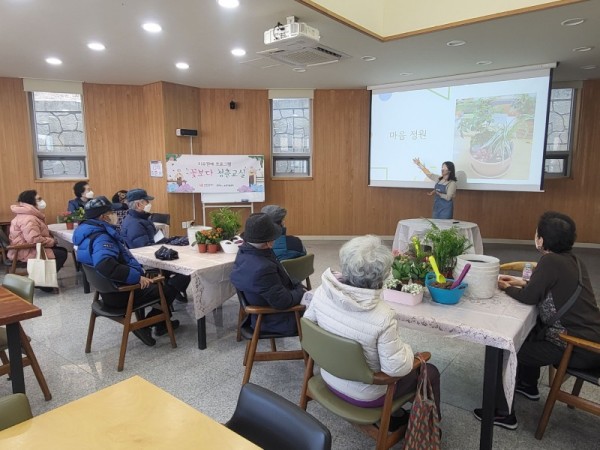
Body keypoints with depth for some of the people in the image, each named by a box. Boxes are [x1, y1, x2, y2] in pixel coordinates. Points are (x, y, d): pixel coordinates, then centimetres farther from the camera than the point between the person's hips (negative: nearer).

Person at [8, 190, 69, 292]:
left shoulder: (29, 215, 14)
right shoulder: (28, 219, -22)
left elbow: (39, 234, 19)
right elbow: (35, 239, -32)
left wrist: (50, 239, 2)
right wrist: (52, 241, -18)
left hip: (30, 248, 11)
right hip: (26, 252, -11)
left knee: (62, 250, 9)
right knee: (61, 254, -14)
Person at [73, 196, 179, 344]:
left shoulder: (91, 233, 6)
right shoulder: (100, 238, -26)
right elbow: (105, 265, -45)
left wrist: (139, 272, 12)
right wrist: (137, 277, -36)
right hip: (121, 293, -10)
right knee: (169, 288, 0)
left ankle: (161, 322, 24)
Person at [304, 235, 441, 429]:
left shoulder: (322, 291, -19)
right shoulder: (382, 317, -35)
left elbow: (308, 322, -1)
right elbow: (396, 369, -27)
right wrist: (407, 350, -6)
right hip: (365, 395, -5)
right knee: (430, 372, 18)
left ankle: (393, 413, 43)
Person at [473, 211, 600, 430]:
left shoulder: (551, 261, -20)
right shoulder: (573, 260, 6)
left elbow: (529, 297, -17)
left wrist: (507, 288, 2)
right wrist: (523, 282, 17)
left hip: (579, 348, -9)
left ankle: (503, 413, 10)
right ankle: (528, 385, 43)